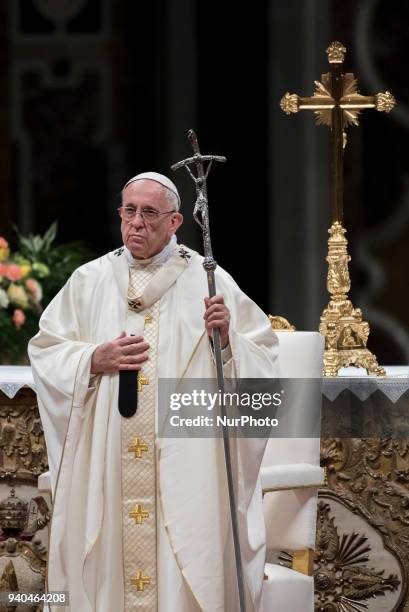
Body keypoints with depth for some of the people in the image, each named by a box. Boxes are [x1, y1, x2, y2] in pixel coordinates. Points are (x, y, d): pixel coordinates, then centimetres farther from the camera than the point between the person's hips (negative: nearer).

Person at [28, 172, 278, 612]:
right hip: (104, 469, 2)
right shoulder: (89, 281, 9)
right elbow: (44, 353, 8)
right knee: (109, 559, 1)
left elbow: (261, 361, 2)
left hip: (187, 466, -2)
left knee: (187, 568, -4)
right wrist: (94, 360, -8)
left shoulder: (208, 281, 3)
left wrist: (228, 340, -18)